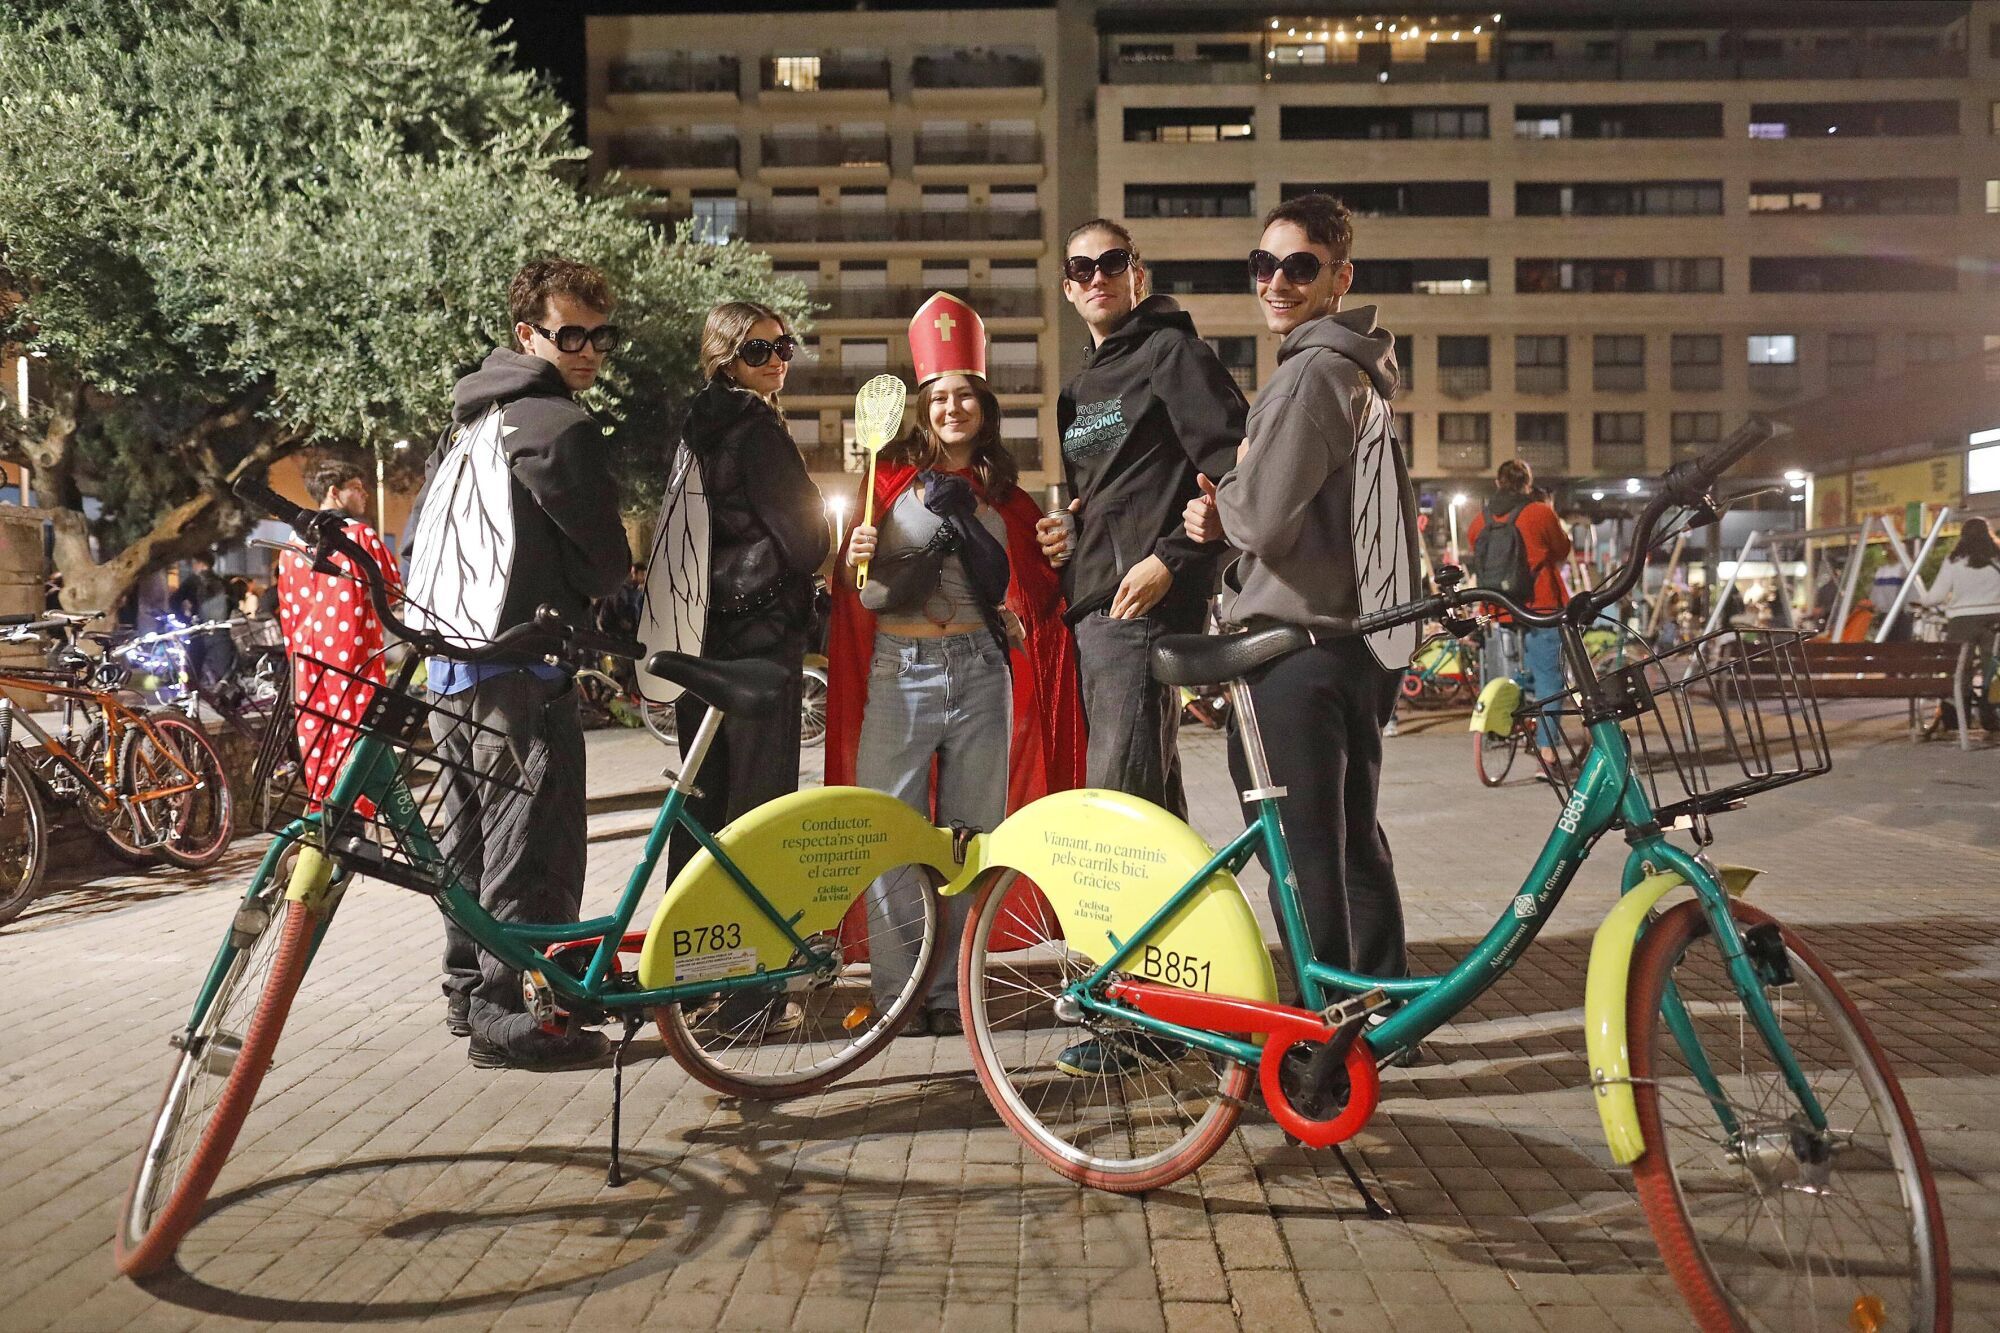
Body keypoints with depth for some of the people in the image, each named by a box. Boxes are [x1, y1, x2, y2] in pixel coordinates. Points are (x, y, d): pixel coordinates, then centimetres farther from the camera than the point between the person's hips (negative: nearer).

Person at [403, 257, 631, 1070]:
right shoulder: (556, 425, -11)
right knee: (533, 846, -6)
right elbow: (606, 560, -9)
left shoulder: (469, 422, 18)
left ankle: (466, 987, 28)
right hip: (522, 665, -10)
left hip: (449, 658, 10)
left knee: (473, 828, 18)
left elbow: (419, 536, 23)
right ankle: (505, 1015, -4)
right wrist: (589, 603, 11)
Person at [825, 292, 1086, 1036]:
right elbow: (863, 595, 1)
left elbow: (1030, 594, 20)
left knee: (971, 834, 6)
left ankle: (953, 991, 15)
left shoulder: (1002, 495, 13)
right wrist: (856, 560, -18)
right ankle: (897, 993, 7)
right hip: (899, 668, -3)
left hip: (980, 669, 3)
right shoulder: (891, 478, 3)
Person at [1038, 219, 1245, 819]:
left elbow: (1238, 471, -10)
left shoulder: (1170, 350, 0)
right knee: (1154, 798, 12)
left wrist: (1170, 559, -18)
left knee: (1116, 799, -16)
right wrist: (1065, 535, 12)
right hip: (1088, 608, 9)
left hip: (1144, 599, -9)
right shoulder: (1077, 391, 26)